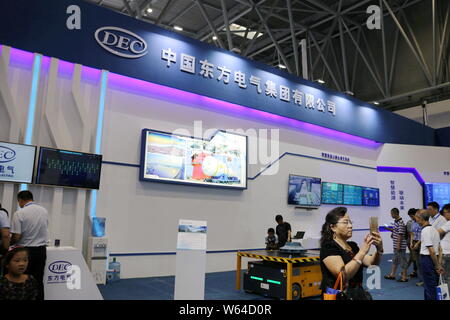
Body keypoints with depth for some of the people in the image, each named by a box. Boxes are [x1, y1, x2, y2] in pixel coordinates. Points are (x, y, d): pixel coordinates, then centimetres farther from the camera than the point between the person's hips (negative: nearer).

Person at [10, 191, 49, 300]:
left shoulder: (20, 213, -13)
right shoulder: (44, 211, 2)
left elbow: (16, 237, -15)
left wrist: (9, 242, 4)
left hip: (26, 250, -4)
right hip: (41, 249, 4)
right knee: (39, 280, 11)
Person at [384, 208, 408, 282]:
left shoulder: (400, 223, -20)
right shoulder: (395, 221, 9)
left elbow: (400, 235, -21)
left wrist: (398, 245, -21)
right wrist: (392, 233, 8)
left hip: (400, 246, -10)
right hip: (396, 245, 10)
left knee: (402, 261, 1)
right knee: (395, 260, 18)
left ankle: (404, 277, 11)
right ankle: (392, 274, 28)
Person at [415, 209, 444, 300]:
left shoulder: (425, 231, -17)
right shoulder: (433, 229, 12)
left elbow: (432, 251, -20)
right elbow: (439, 249, 15)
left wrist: (437, 265, -14)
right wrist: (439, 264, 15)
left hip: (427, 258, -9)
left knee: (429, 286, -1)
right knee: (434, 285, 17)